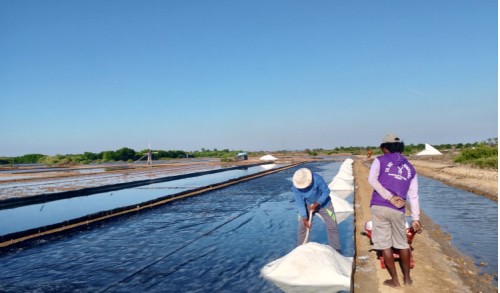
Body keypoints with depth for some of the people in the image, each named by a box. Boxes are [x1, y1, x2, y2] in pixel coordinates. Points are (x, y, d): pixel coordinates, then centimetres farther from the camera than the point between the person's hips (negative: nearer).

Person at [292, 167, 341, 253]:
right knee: (302, 227, 1)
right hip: (307, 206, 2)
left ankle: (336, 249, 16)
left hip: (323, 203, -1)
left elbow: (326, 191, -22)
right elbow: (299, 203, -22)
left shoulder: (317, 179, -35)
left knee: (332, 226, 0)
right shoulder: (296, 186, -27)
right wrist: (305, 219, -24)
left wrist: (316, 204, -27)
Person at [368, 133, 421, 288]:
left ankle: (395, 280, 14)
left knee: (385, 244, 6)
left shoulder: (380, 160, 5)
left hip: (379, 207, -3)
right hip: (398, 210, 3)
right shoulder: (410, 168, 15)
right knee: (402, 243, 19)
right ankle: (407, 278, 31)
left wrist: (390, 197, -13)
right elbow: (413, 196, 14)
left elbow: (372, 179, -12)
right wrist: (415, 218, 17)